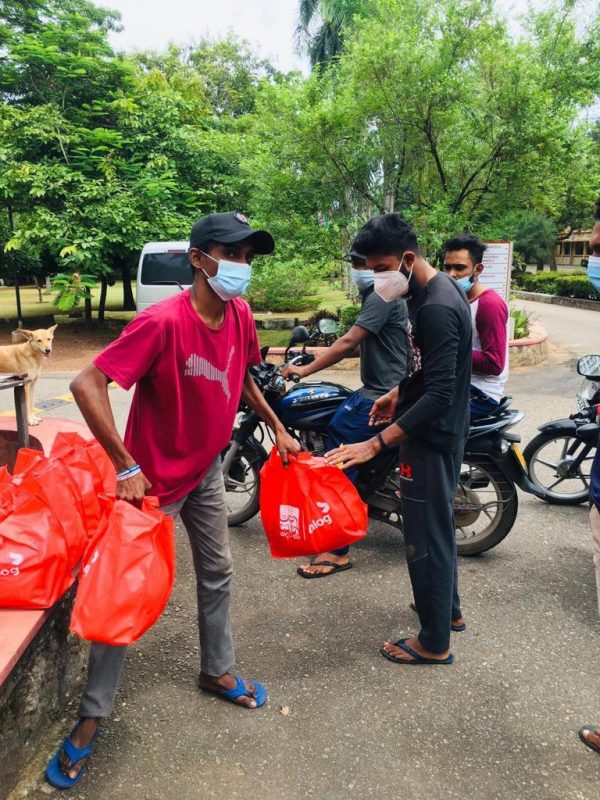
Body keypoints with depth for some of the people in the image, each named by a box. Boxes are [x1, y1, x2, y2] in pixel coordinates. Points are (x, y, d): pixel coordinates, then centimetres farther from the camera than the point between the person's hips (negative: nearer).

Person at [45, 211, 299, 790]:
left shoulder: (240, 315, -7)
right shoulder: (163, 321, -29)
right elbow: (87, 384, -31)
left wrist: (277, 428, 12)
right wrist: (126, 467, -29)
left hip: (206, 470, 7)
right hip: (153, 478, -7)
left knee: (217, 574, 20)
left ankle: (217, 671, 43)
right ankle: (91, 717, 24)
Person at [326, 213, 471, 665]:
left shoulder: (436, 308, -26)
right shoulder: (436, 289, 6)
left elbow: (440, 394, -31)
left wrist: (376, 443, -34)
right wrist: (400, 392, 24)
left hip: (432, 437, -10)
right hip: (442, 431, 10)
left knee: (425, 536, 2)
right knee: (439, 524, 23)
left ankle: (434, 643, 19)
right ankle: (448, 606, 42)